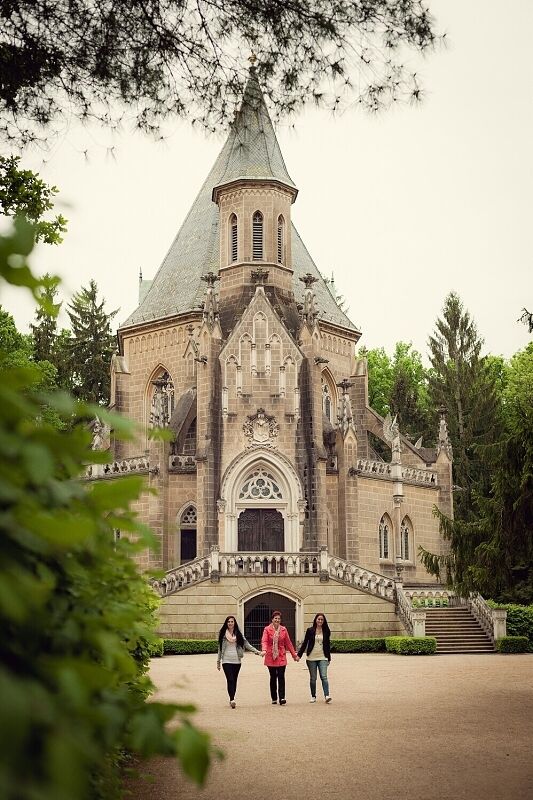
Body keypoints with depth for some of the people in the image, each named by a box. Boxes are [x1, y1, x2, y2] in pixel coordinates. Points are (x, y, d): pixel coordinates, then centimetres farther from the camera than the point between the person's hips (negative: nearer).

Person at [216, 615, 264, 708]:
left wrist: (258, 652, -2)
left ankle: (232, 699, 14)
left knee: (234, 681, 5)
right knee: (230, 680, -14)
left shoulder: (238, 634, 8)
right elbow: (220, 648, 10)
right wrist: (218, 661, 10)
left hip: (237, 661, 2)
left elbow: (246, 644, 6)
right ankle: (232, 700, -23)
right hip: (226, 661, -2)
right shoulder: (223, 634, 5)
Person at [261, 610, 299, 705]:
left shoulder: (283, 629, 6)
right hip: (270, 657, -1)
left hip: (281, 657, 1)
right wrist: (264, 650, -33)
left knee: (281, 677, -9)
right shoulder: (267, 629, -2)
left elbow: (288, 643, 11)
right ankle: (274, 699, 18)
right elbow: (264, 641, -13)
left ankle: (282, 698, -13)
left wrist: (294, 655, 12)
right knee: (273, 677, 8)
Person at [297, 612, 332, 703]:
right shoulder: (310, 630, 1)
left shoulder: (326, 631, 6)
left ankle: (327, 696, -16)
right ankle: (313, 697, 16)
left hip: (322, 658, 0)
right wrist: (299, 655, 1)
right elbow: (305, 643, 4)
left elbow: (327, 645, 12)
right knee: (313, 678, 6)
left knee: (324, 677, -12)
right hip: (311, 658, 0)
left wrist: (329, 658, 13)